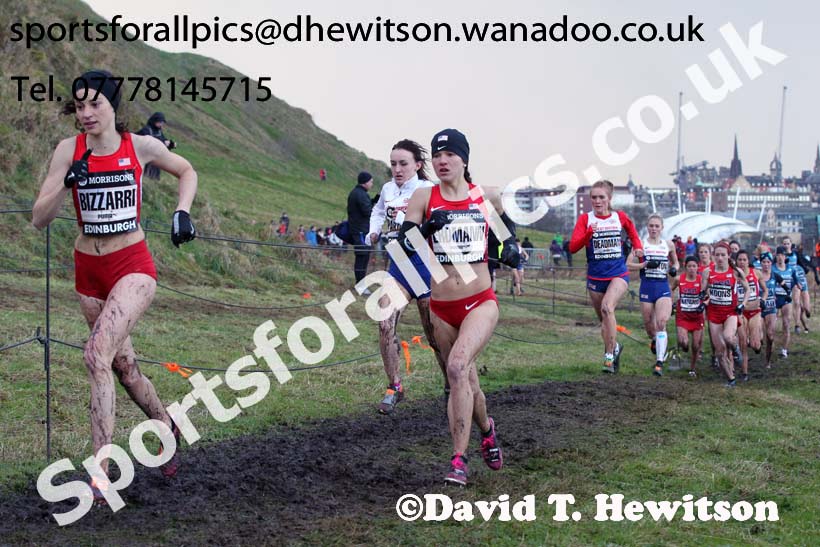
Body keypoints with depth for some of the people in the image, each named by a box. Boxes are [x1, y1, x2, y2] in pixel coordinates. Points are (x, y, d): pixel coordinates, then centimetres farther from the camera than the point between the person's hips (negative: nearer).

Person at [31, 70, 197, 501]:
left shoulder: (140, 147, -6)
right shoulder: (69, 150, -4)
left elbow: (186, 171, 15)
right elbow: (39, 219, -7)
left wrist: (182, 213, -1)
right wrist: (67, 183, -24)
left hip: (133, 266, -4)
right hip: (88, 270, 4)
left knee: (97, 356, -23)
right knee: (123, 365, 16)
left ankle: (100, 474, -22)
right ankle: (167, 427, 44)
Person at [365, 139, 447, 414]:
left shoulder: (428, 191, -10)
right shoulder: (388, 189, 6)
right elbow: (378, 211, 27)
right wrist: (374, 232, 9)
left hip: (426, 264, -4)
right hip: (398, 265, 4)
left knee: (435, 335, 4)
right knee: (385, 325, -13)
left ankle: (451, 386, 26)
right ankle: (394, 387, -1)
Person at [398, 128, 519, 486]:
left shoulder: (487, 198, 3)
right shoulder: (424, 197, 1)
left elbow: (507, 225, 24)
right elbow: (404, 242, -7)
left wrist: (511, 248, 6)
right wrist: (427, 227, -25)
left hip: (481, 302, -2)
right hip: (442, 307, 2)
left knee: (457, 365, -25)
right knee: (464, 380, 13)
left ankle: (459, 458, -21)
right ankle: (486, 429, 44)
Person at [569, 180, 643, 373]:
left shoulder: (620, 217, 1)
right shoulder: (585, 219, -3)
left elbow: (631, 228, 26)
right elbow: (573, 247, -13)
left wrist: (637, 245, 11)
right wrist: (588, 234, -28)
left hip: (618, 274, -2)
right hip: (595, 277, 2)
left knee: (607, 308, -26)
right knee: (603, 319, 12)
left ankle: (609, 355, -22)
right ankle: (614, 347, 37)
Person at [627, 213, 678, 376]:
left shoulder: (669, 245, 9)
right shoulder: (641, 243, 2)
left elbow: (675, 262, 24)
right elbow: (628, 264, -4)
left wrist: (674, 268, 2)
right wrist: (646, 264, -17)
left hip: (663, 288, 0)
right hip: (647, 287, 0)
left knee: (661, 322, -18)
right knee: (649, 324, 7)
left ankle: (659, 362, -20)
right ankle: (655, 340, 45)